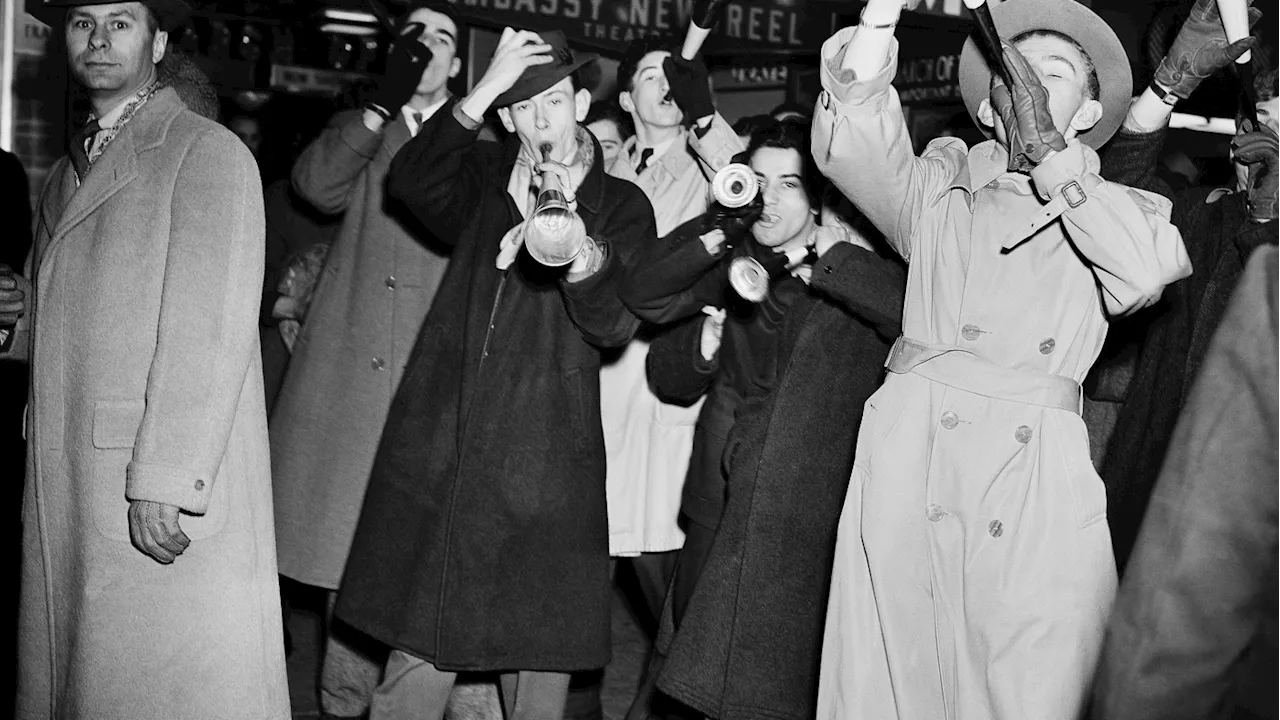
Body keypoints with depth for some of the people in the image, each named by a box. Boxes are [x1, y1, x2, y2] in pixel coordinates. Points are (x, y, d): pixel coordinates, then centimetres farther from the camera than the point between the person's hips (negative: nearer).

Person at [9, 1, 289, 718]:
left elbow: (210, 328, -13)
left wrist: (165, 481, -19)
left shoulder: (209, 153, -4)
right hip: (66, 492, 7)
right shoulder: (67, 174, 20)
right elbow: (57, 330, 15)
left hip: (167, 500, -7)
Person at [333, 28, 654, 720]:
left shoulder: (622, 206, 7)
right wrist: (481, 90, -15)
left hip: (544, 454, -1)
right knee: (420, 638, 4)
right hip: (442, 443, 2)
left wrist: (581, 257, -28)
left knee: (538, 649, 4)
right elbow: (407, 183, -8)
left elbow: (615, 326, -7)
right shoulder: (482, 176, 13)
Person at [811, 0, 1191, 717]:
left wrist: (1051, 152, 0)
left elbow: (1145, 274, -2)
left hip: (1039, 472, 0)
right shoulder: (943, 187, 20)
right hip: (909, 453, 0)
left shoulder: (1120, 209, 20)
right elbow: (850, 142, 3)